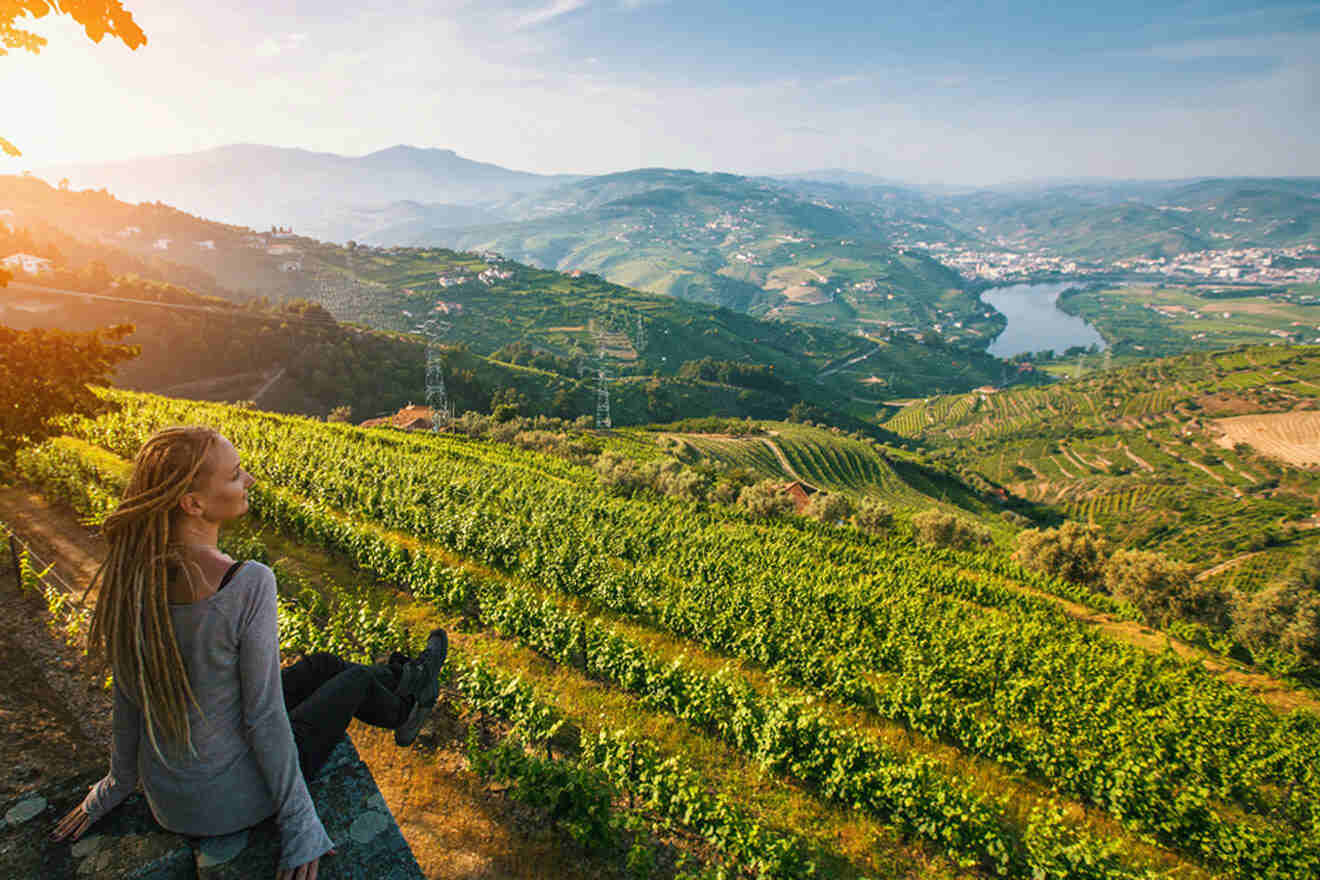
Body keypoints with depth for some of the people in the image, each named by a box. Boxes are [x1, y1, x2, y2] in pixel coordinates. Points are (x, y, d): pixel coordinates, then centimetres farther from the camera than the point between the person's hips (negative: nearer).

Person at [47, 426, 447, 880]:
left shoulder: (129, 571, -13)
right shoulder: (248, 584, -33)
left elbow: (127, 695, -1)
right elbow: (264, 717, -25)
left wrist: (116, 786, 15)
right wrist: (300, 826, -12)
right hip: (234, 799, -6)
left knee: (321, 665, 24)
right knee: (356, 678, 18)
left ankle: (401, 704, 55)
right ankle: (406, 704, 54)